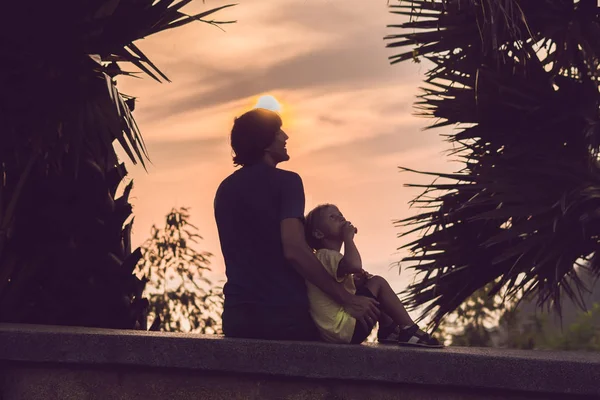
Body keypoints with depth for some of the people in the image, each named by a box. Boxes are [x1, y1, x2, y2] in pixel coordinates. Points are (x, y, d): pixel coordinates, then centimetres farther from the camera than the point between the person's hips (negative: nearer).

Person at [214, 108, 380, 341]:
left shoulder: (225, 189, 15)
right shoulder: (285, 182, -8)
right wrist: (347, 300, -16)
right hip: (283, 313, -6)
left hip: (237, 313, 6)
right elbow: (294, 250, -20)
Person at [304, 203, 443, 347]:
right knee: (378, 283, -8)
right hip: (343, 328, -11)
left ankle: (388, 329, 16)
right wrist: (348, 237, -19)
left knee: (371, 283, 23)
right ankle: (409, 330, -6)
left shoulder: (330, 257, 22)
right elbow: (355, 265, -35)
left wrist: (356, 282, 10)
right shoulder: (325, 255, -13)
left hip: (344, 328, 11)